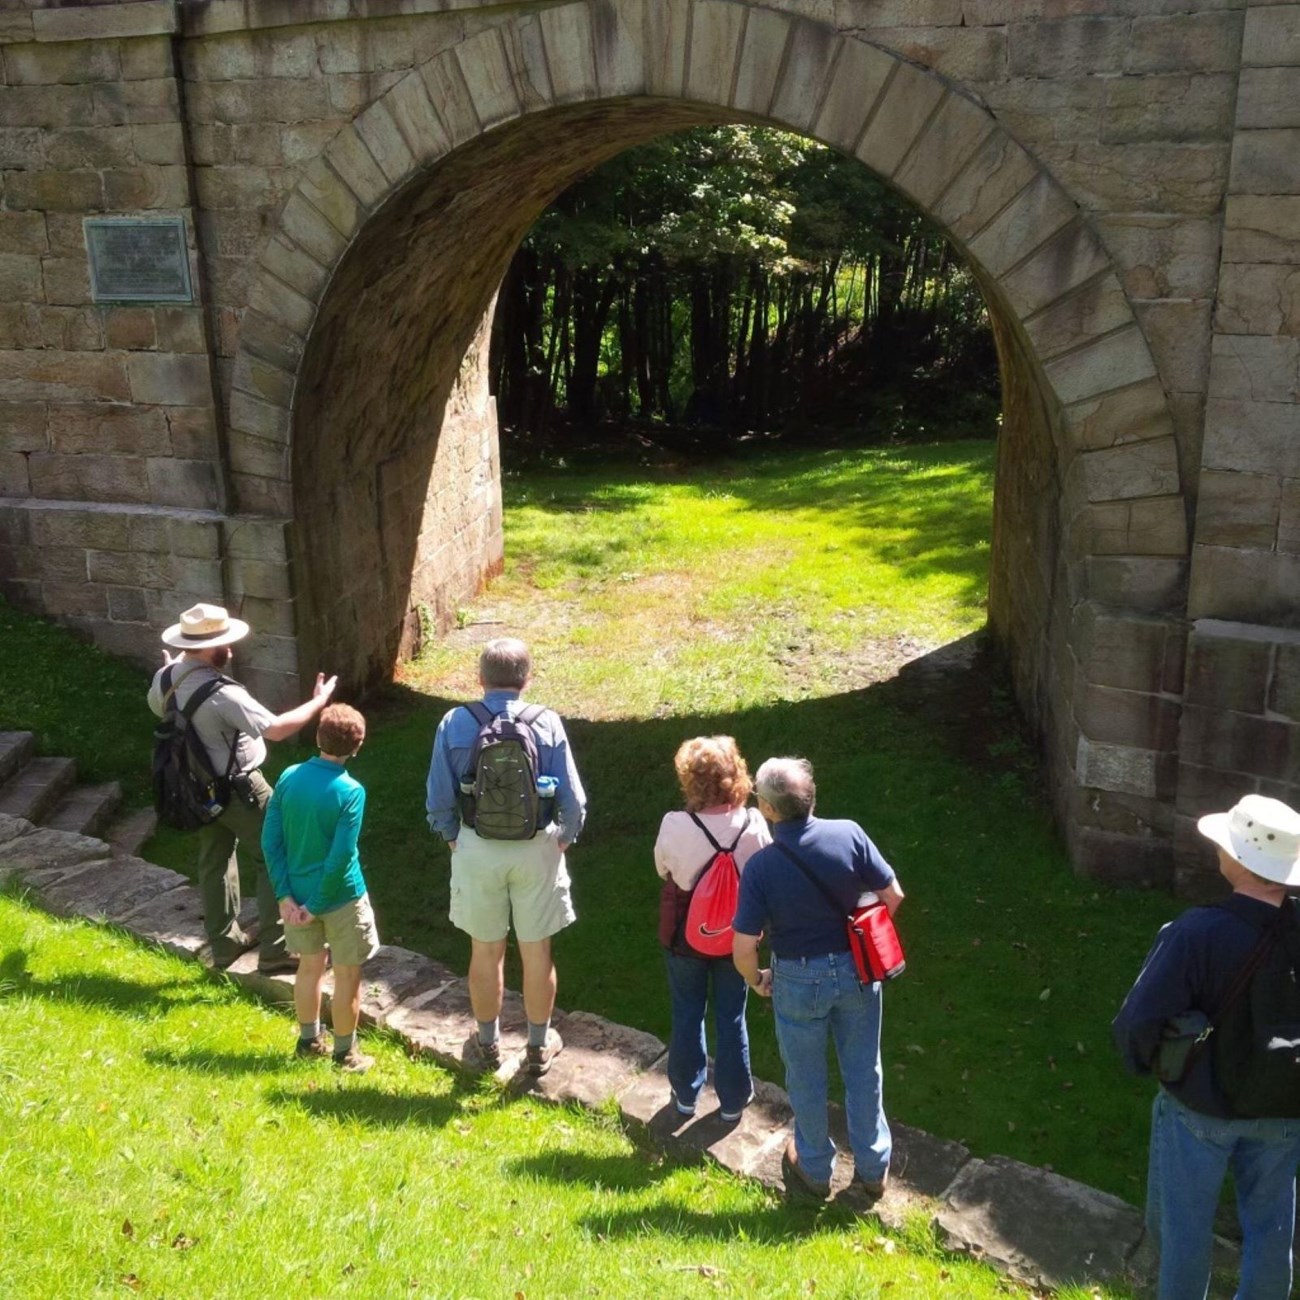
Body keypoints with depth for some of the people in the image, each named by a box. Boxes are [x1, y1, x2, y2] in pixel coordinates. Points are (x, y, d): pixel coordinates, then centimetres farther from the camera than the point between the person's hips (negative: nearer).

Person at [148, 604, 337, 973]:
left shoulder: (165, 678, -6)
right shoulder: (222, 694, -32)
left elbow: (157, 706, 17)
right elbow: (276, 729, -34)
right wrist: (318, 702, -22)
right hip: (238, 790, -8)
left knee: (214, 862, 21)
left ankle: (223, 942, 35)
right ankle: (275, 950, 9)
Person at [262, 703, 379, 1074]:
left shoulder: (288, 777, -6)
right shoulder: (350, 792, -19)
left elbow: (271, 841, -5)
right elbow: (340, 858, -21)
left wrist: (285, 896, -3)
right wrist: (318, 905, -11)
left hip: (298, 893, 5)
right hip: (341, 896, -5)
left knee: (310, 966, 22)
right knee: (348, 975, 11)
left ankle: (309, 1041, 35)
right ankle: (345, 1054, 21)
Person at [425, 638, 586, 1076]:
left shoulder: (455, 724, -10)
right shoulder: (546, 724, -11)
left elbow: (439, 798, -7)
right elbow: (573, 798, -10)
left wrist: (451, 836, 11)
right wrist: (565, 837, 8)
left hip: (477, 850, 0)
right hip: (536, 849, 0)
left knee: (485, 950, 16)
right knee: (536, 951, 14)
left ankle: (487, 1044, 33)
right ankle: (539, 1046, 29)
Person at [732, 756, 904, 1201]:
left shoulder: (761, 866, -23)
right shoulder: (849, 835, -18)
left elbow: (744, 949, -21)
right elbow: (893, 895, -8)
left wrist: (756, 980, 1)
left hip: (799, 980, -2)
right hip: (856, 970, 2)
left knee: (806, 1080, 20)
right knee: (863, 1072, 21)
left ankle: (815, 1171, 39)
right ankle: (873, 1169, 38)